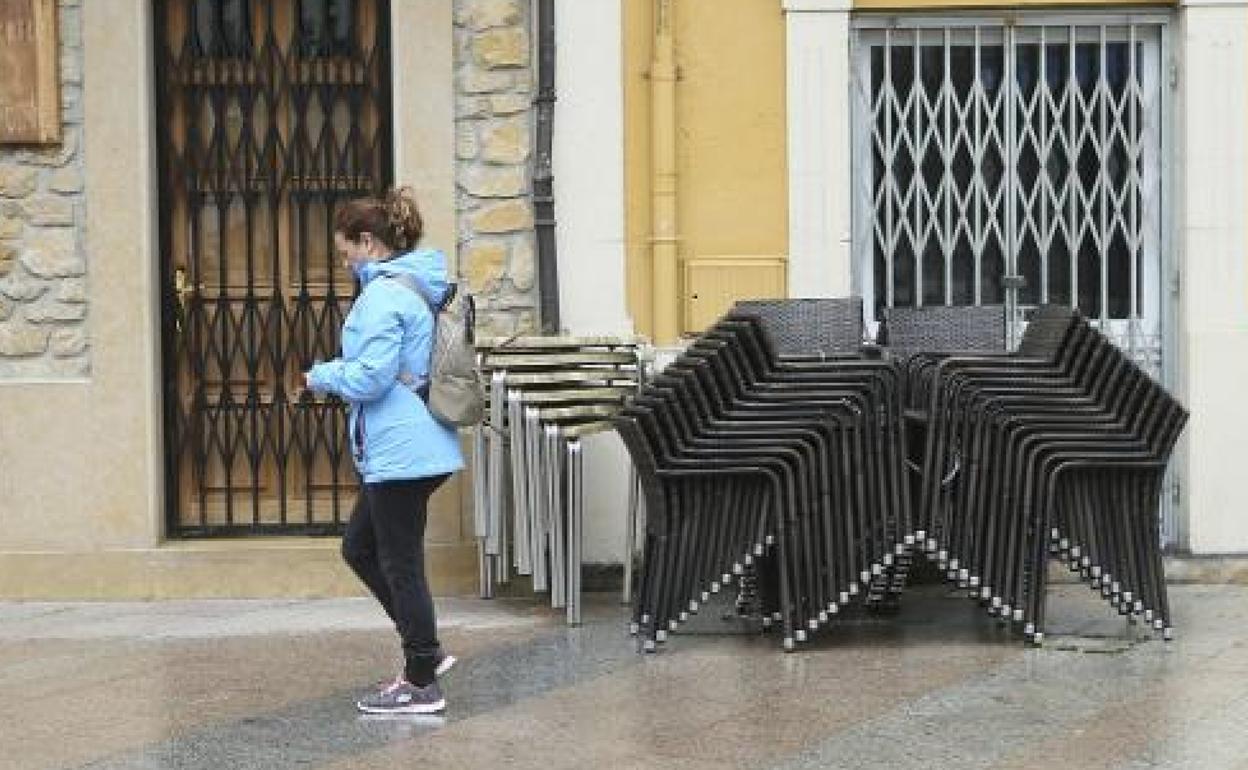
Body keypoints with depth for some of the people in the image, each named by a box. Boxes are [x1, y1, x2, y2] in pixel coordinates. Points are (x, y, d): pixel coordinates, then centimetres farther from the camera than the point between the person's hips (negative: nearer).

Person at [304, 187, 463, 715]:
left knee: (401, 564, 0)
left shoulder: (384, 294, -17)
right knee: (360, 547, 19)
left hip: (400, 451, -10)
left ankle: (422, 685, 9)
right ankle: (425, 651, 22)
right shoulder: (418, 286, 13)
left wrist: (323, 375, -6)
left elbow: (371, 376, -23)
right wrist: (340, 375, 15)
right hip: (415, 447, 10)